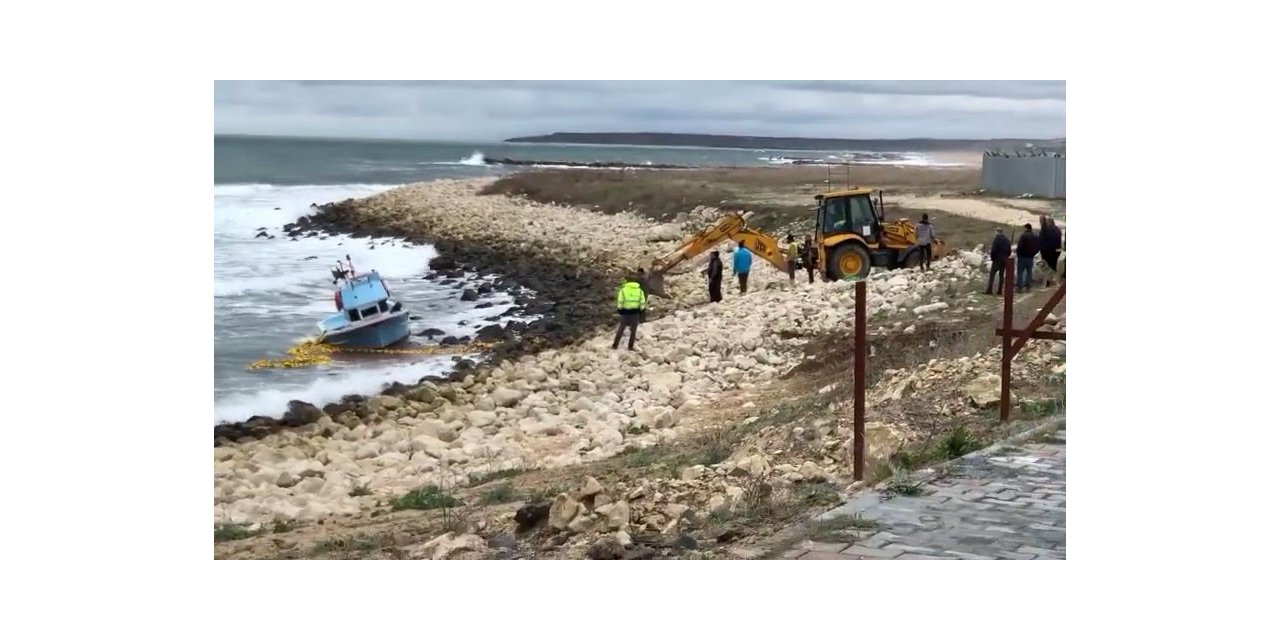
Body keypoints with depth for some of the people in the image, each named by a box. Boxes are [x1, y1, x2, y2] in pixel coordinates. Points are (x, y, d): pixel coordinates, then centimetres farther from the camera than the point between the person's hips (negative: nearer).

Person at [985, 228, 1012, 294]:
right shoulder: (1007, 239, 7)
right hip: (1004, 260, 6)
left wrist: (992, 258, -3)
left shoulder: (996, 239, -13)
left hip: (997, 260, -6)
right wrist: (1006, 257, 17)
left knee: (992, 274, -2)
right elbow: (1010, 250, 10)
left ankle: (989, 290, -8)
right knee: (1001, 275, 12)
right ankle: (999, 290, 10)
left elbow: (993, 250, -16)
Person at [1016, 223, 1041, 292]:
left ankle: (1020, 287, -2)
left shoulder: (1024, 236, -16)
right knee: (1029, 271, 14)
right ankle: (1028, 286, 15)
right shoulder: (1036, 237, 6)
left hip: (1023, 256, -6)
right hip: (1031, 257, 6)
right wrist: (1033, 253, 15)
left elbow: (1020, 246, -20)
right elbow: (1039, 247, 10)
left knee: (1020, 272, 0)